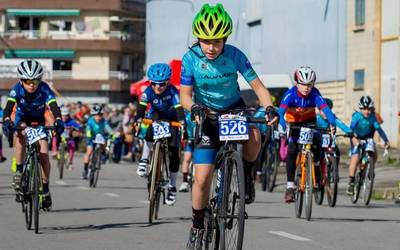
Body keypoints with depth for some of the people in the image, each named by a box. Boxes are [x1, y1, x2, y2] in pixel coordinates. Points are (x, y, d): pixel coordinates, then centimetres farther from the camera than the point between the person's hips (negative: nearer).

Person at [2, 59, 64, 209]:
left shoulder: (44, 89, -29)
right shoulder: (17, 89, -27)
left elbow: (54, 106, -40)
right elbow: (8, 107, -39)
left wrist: (58, 121, -60)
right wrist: (7, 121, -59)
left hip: (39, 121, 0)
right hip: (22, 119, 0)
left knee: (44, 154, -12)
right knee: (20, 136, -35)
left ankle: (46, 188, 5)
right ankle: (19, 172, -21)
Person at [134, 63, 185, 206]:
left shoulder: (172, 91, -29)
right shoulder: (149, 91, -23)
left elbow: (179, 108, -39)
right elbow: (142, 106, -35)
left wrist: (183, 124, -56)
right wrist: (138, 119, -55)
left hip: (172, 120, -1)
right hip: (157, 117, 1)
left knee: (173, 154, -10)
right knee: (152, 130, -36)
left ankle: (172, 186, 2)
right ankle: (145, 160, -24)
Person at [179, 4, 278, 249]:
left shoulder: (235, 55, -17)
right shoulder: (191, 58, -16)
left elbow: (257, 84, -18)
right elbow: (185, 94, -13)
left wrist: (269, 107, -36)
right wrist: (193, 107, -36)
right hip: (207, 116, 0)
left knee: (254, 136, -36)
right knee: (202, 179, -9)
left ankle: (247, 174, -4)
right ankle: (197, 227, 14)